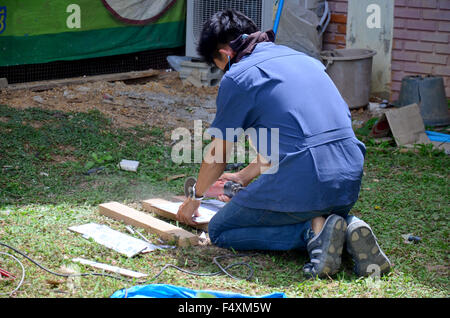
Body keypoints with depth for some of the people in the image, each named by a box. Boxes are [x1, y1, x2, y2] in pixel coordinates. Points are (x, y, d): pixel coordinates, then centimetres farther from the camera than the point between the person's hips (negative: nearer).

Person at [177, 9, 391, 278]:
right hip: (350, 183, 7)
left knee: (220, 231, 13)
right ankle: (349, 227, 3)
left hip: (301, 183, -7)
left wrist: (196, 197, 27)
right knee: (323, 213, 40)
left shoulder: (237, 77, 0)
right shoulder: (304, 59, 21)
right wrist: (245, 176, 41)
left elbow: (218, 154, 9)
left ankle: (313, 231, -7)